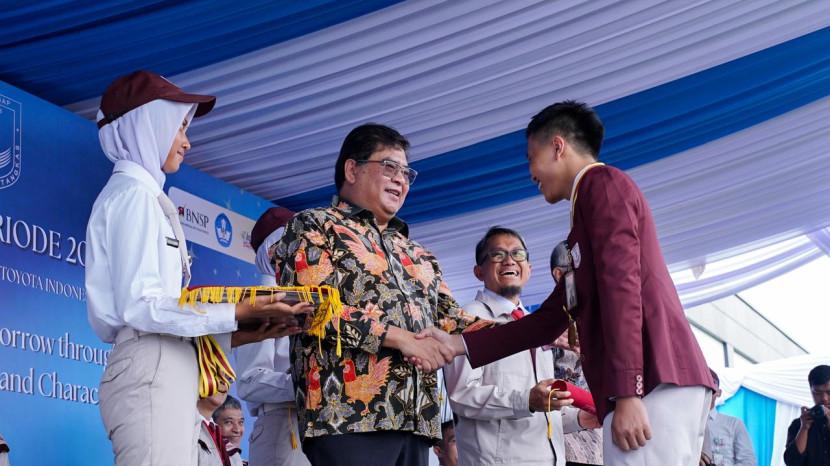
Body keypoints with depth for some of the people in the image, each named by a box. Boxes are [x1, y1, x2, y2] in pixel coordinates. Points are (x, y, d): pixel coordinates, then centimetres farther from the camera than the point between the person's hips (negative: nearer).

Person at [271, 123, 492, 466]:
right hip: (349, 412, -6)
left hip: (418, 419, 7)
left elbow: (449, 317, 21)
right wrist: (400, 338, -13)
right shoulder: (314, 227, 7)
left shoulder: (415, 253, 28)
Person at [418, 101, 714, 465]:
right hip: (657, 383, 10)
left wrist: (627, 393, -20)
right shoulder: (585, 221, 30)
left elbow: (622, 285, -12)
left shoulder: (601, 182, 1)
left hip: (655, 381, -10)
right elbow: (550, 320, 30)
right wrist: (459, 344, 26)